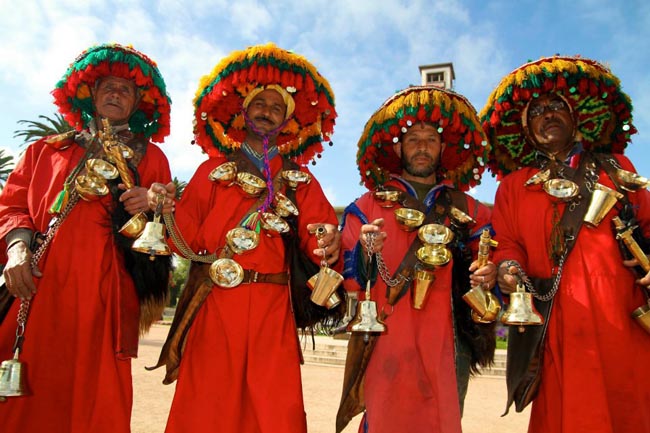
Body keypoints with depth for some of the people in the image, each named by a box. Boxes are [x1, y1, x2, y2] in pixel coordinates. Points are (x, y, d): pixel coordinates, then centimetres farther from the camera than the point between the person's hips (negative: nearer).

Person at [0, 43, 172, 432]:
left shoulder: (150, 156, 18)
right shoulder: (48, 148, 23)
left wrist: (151, 208, -10)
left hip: (105, 284, -1)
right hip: (38, 279, 2)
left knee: (96, 396, -3)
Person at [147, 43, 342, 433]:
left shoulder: (301, 181, 13)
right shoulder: (214, 170, 12)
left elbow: (318, 237, 1)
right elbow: (189, 241, 2)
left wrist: (328, 245, -21)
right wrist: (169, 210, -17)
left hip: (272, 311, 1)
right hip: (214, 306, 0)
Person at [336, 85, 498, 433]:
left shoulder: (468, 211, 13)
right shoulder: (368, 205, 7)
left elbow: (488, 268, 16)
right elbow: (348, 280, 1)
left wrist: (488, 277, -7)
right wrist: (366, 251, -19)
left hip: (448, 346, 2)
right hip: (387, 344, -2)